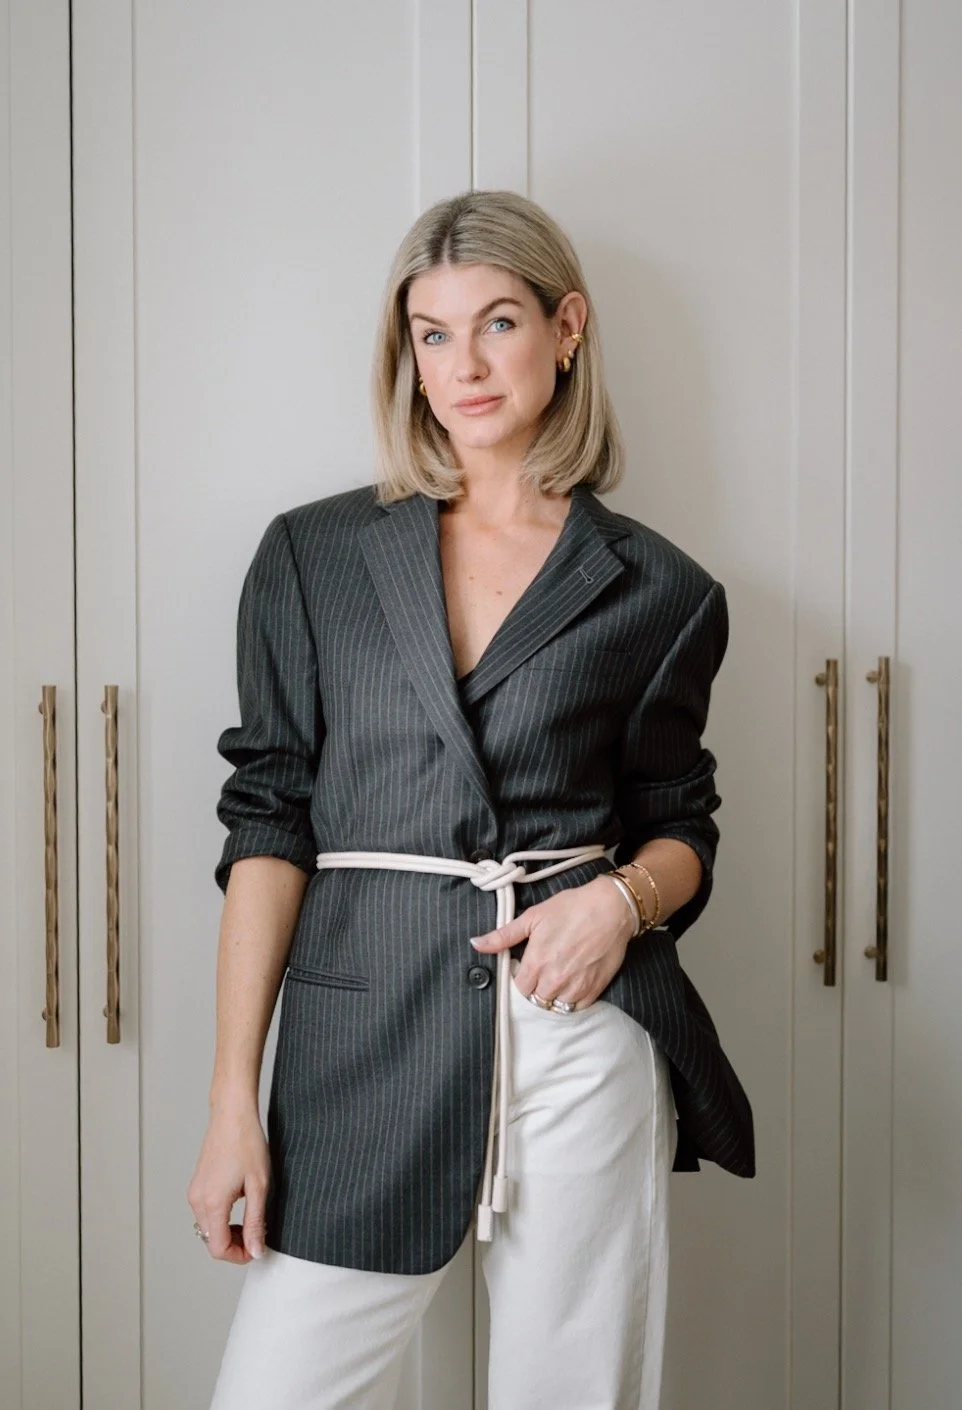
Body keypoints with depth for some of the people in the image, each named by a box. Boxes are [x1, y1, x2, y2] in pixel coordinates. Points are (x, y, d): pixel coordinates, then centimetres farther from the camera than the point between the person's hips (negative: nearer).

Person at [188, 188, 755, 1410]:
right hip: (362, 1035, 0)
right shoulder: (313, 556, 6)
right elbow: (268, 823, 2)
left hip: (582, 1036, 0)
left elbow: (681, 824, 14)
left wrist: (624, 897, -10)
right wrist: (233, 1099, -4)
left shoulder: (655, 591, 6)